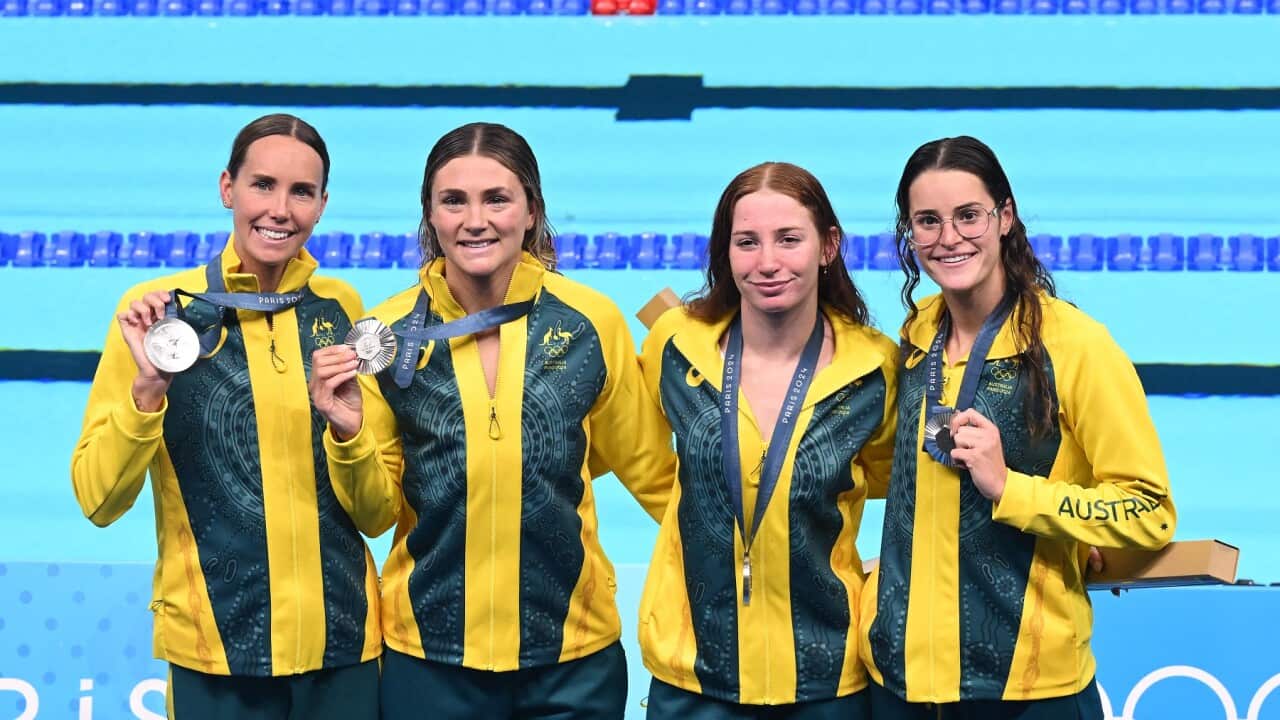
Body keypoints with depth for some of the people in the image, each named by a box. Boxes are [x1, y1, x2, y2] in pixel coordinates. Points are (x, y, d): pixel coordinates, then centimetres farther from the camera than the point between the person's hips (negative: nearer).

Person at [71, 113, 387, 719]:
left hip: (344, 645, 2)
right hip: (216, 651, -2)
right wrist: (147, 387, -20)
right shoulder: (160, 308, -5)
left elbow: (374, 516, 6)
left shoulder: (342, 309, 3)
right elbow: (98, 500, -6)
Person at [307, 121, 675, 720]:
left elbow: (650, 472, 8)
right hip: (429, 655, 0)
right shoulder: (389, 332, -4)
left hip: (573, 654, 0)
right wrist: (351, 434, -14)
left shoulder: (590, 321, -5)